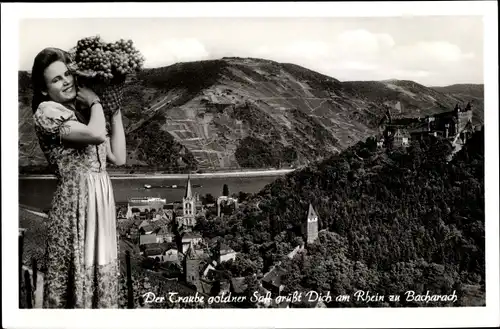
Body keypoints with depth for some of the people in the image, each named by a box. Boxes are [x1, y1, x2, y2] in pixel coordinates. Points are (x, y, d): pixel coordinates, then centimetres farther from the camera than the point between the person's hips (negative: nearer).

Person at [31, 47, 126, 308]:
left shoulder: (82, 112, 14)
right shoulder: (46, 111, -8)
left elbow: (118, 157, 9)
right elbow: (96, 135, -24)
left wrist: (115, 113, 8)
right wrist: (96, 102, -6)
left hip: (101, 197, 7)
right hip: (76, 200, -7)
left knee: (101, 271, 14)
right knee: (77, 271, 2)